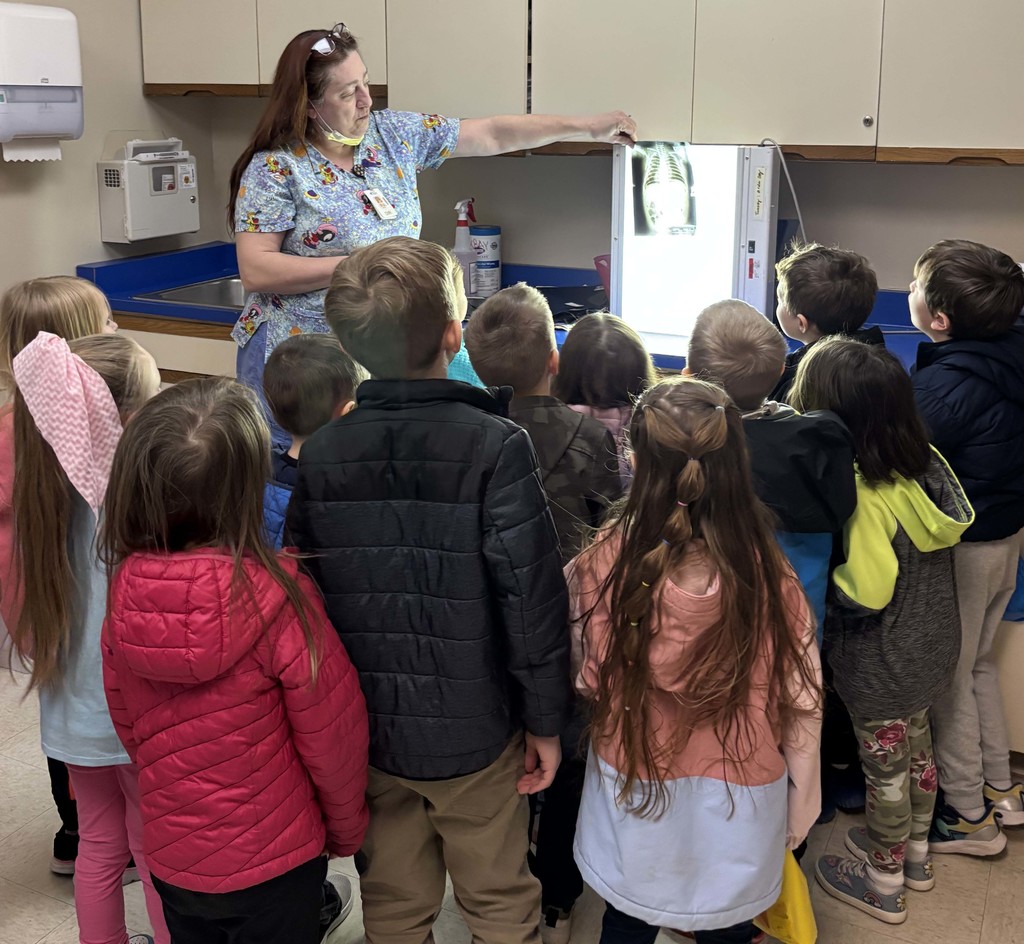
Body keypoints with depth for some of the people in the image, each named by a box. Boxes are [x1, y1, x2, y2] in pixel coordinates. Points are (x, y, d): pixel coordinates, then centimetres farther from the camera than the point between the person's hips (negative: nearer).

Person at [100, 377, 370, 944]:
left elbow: (126, 722, 1)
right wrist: (346, 829, 2)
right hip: (273, 858, -4)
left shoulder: (125, 589, -13)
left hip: (171, 854, 4)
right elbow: (331, 731, -17)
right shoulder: (273, 594, -26)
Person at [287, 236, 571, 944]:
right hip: (474, 730, -3)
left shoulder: (320, 455, -5)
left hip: (365, 731, 4)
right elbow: (532, 594, -18)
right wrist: (545, 720, -6)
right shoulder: (496, 445, -18)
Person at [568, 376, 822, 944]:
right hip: (737, 810, 0)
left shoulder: (602, 566, -21)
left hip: (631, 792, 0)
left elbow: (586, 681, -9)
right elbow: (802, 704, -11)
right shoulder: (770, 578, -21)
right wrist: (802, 801, 5)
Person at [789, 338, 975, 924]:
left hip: (880, 669, -7)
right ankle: (916, 854, 50)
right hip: (934, 648, 7)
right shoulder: (929, 462, -10)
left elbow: (864, 596, -33)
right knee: (917, 745, 27)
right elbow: (962, 521, 4)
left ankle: (883, 883, 36)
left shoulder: (862, 497, -33)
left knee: (884, 767, 14)